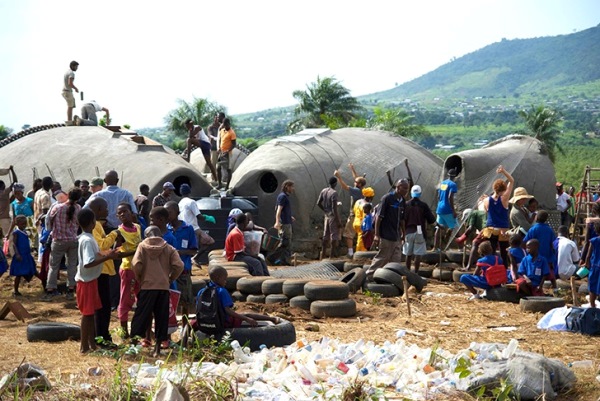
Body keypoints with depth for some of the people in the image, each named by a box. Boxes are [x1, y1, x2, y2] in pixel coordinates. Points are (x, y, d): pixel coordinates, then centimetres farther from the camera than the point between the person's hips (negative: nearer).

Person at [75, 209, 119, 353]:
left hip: (91, 279, 10)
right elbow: (88, 263, -29)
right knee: (87, 313, -3)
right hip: (87, 280, -10)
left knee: (91, 312, 15)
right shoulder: (87, 240, -21)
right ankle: (84, 346, 3)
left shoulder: (86, 238, 9)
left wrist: (107, 253, 11)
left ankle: (92, 343, 23)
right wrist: (107, 257, -26)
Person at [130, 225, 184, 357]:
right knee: (161, 317, 8)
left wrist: (139, 279, 5)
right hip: (164, 287, 2)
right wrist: (170, 279, 10)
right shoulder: (169, 248, 6)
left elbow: (136, 264, -11)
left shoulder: (143, 246, 2)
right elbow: (179, 266, -5)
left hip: (147, 286, -1)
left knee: (141, 316, 4)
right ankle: (157, 348, 8)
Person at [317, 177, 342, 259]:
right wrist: (338, 220, -16)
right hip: (333, 216, -8)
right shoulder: (334, 193, -17)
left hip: (327, 216, 8)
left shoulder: (323, 191, 6)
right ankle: (333, 254, 0)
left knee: (326, 236, 13)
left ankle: (323, 254, 17)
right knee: (334, 236, -1)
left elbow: (318, 203, 13)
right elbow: (334, 208, -20)